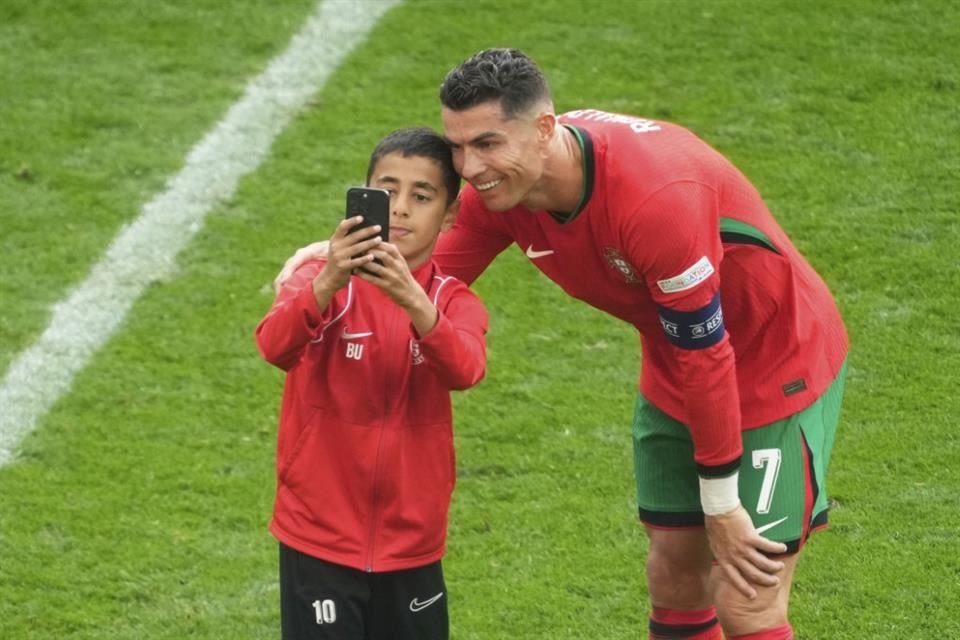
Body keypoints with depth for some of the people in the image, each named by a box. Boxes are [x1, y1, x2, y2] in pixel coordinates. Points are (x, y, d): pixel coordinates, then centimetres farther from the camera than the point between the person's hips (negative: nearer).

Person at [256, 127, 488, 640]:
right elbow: (274, 346, -26)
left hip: (411, 543, 3)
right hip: (320, 539, -2)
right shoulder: (321, 281, -6)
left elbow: (465, 369, -23)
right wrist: (328, 283, -45)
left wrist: (413, 301, -41)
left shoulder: (454, 302, 0)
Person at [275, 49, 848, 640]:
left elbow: (705, 353, -28)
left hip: (780, 364, -7)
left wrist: (722, 507, -20)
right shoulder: (501, 183, -16)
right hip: (676, 377, 7)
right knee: (674, 580, 11)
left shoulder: (658, 197, -37)